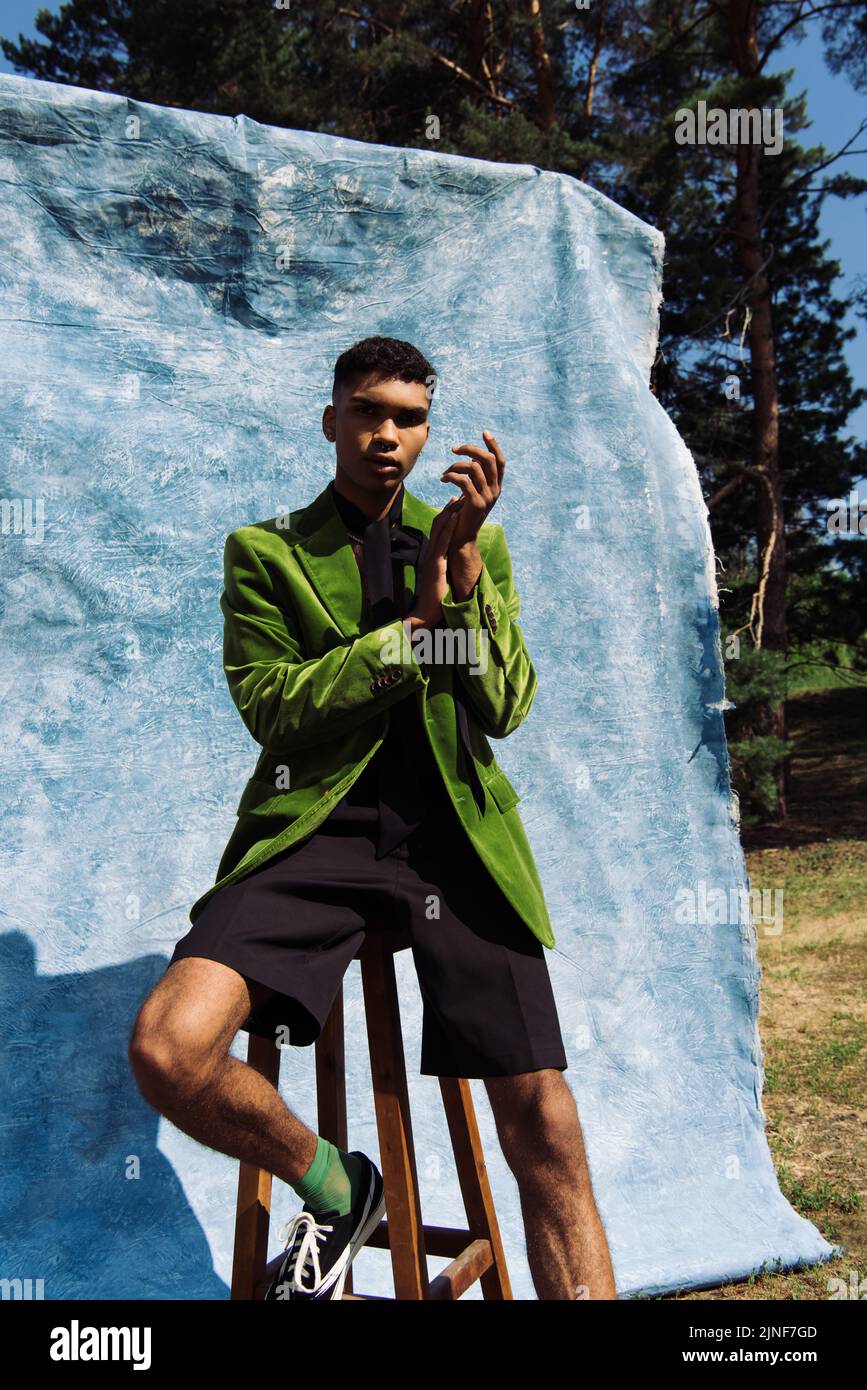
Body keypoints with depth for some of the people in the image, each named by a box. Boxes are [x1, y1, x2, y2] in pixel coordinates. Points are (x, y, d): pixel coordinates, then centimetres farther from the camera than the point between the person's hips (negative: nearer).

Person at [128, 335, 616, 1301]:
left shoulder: (477, 543, 16)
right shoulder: (264, 552, 11)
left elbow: (506, 710, 5)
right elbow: (272, 707, -1)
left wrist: (464, 557, -7)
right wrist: (415, 625, -6)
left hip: (456, 834, 1)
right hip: (318, 830, -1)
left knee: (545, 1129, -7)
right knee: (166, 1048, -23)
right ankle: (332, 1187, 6)